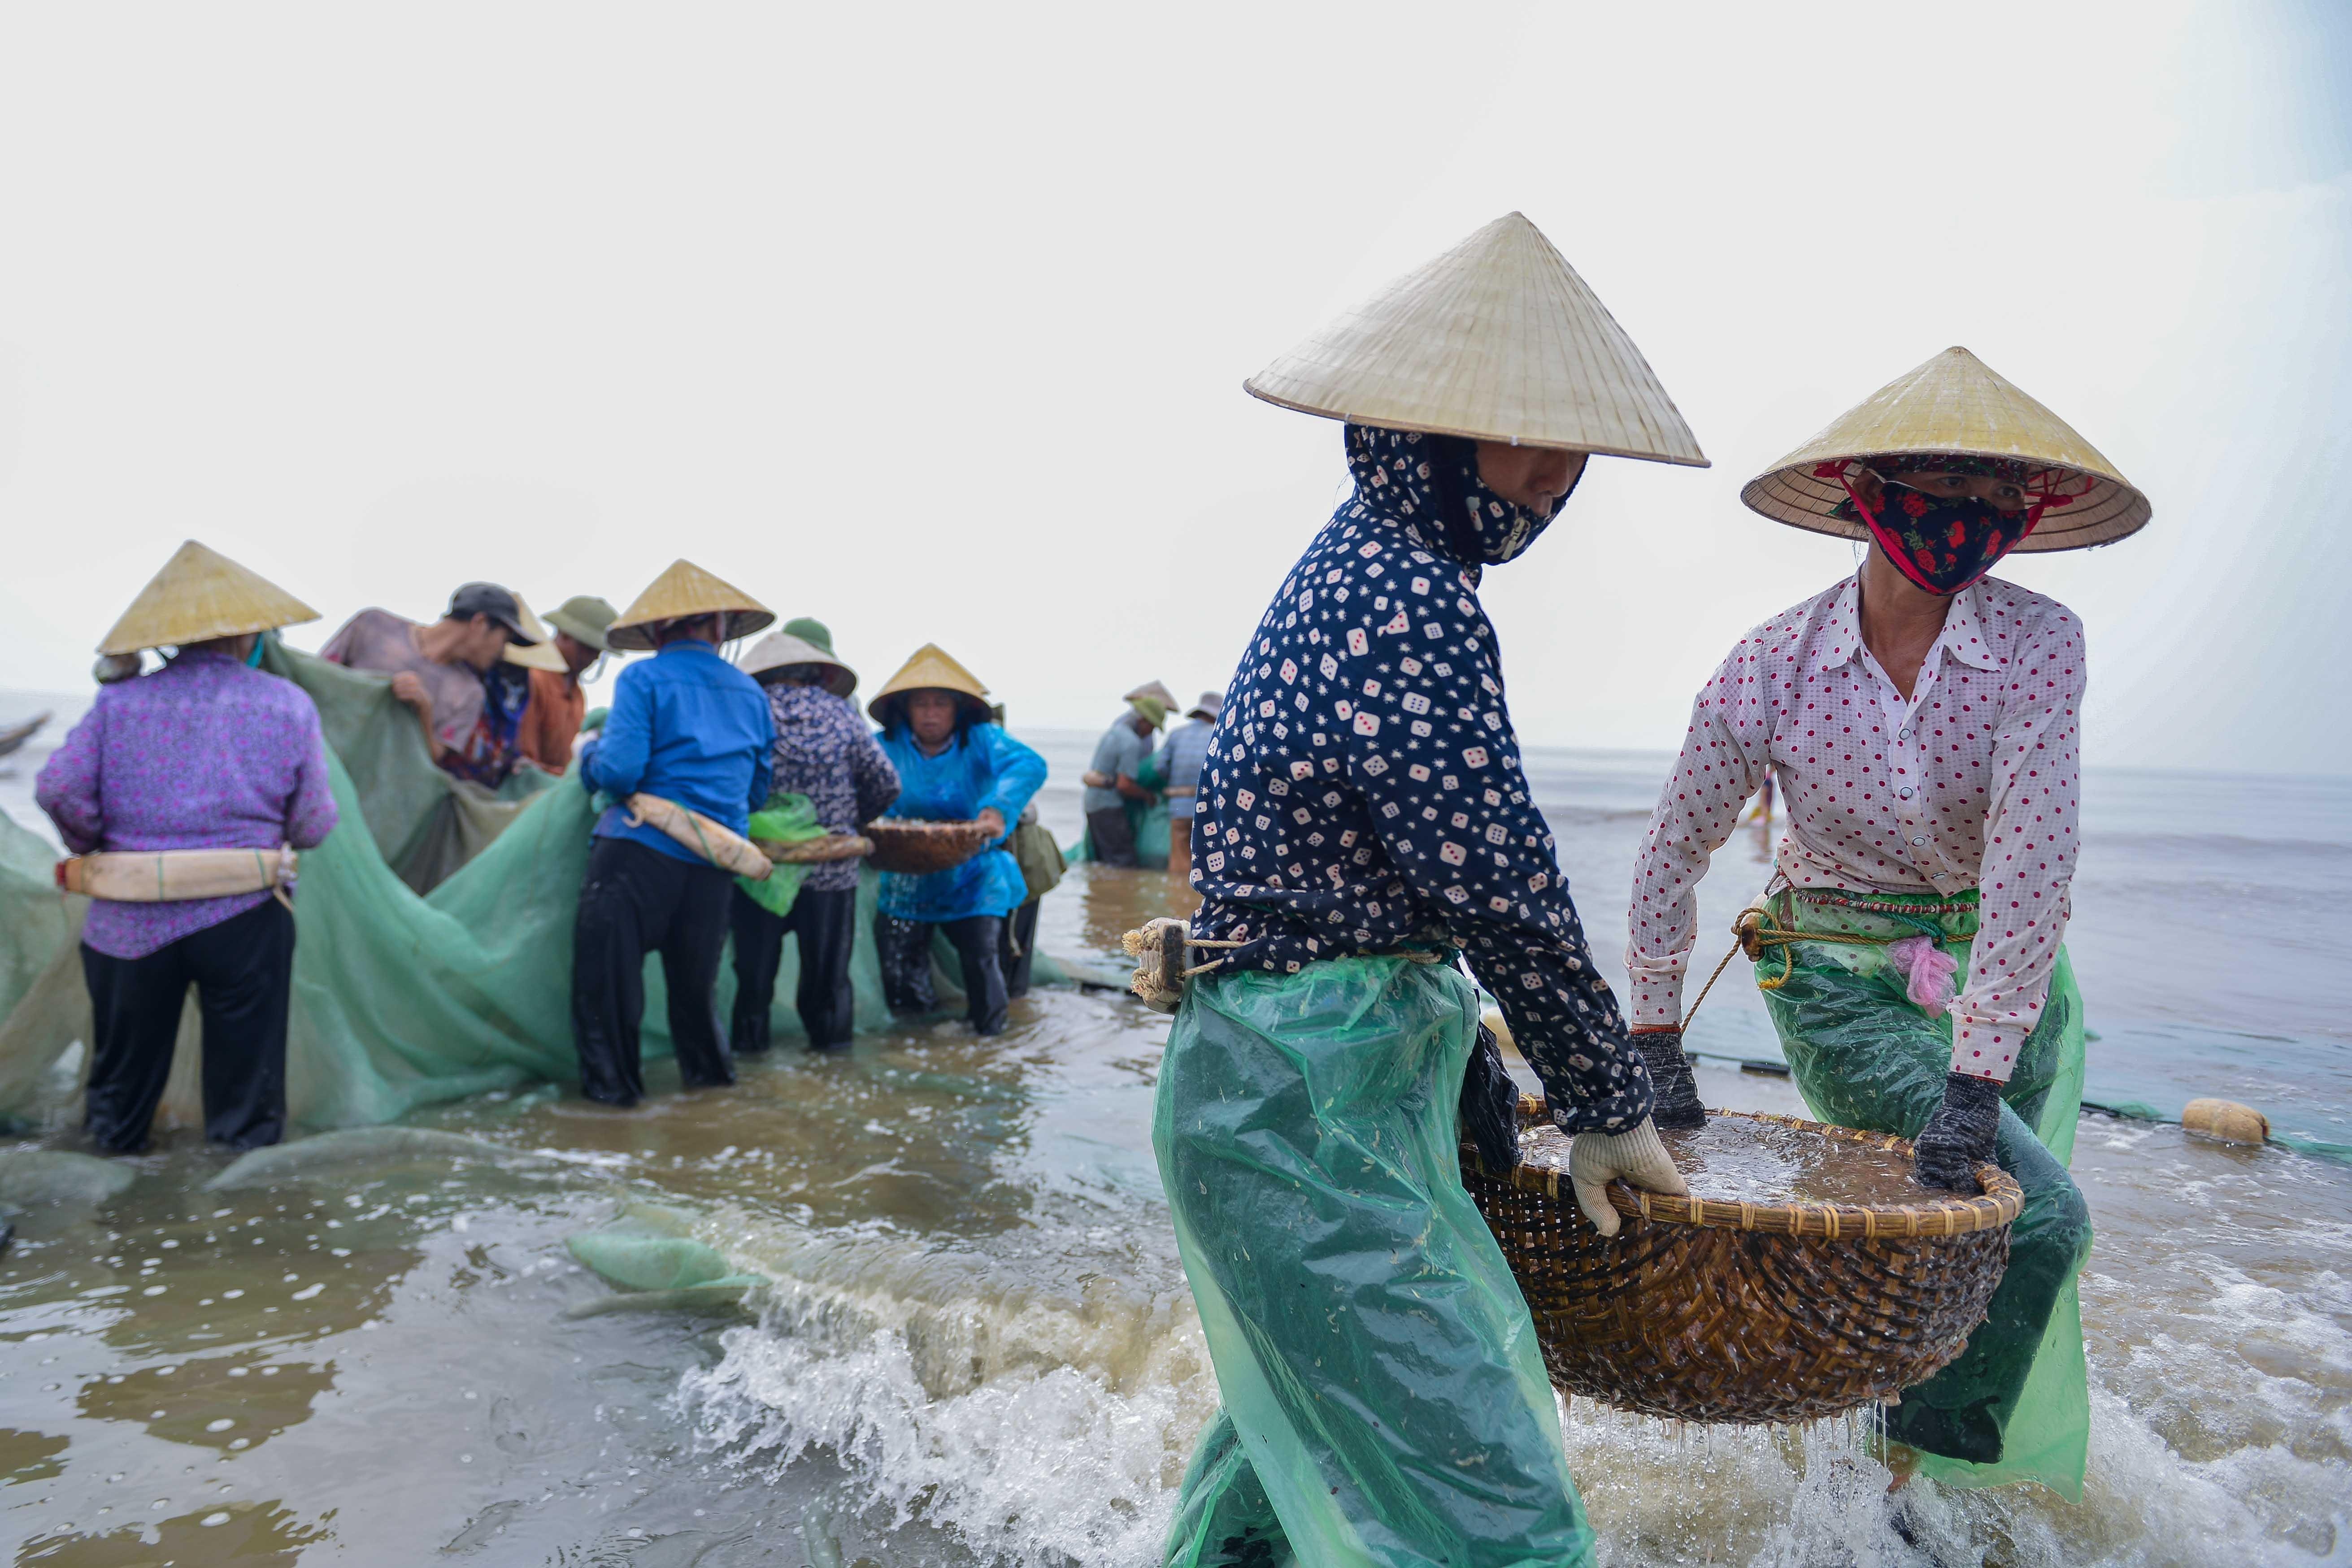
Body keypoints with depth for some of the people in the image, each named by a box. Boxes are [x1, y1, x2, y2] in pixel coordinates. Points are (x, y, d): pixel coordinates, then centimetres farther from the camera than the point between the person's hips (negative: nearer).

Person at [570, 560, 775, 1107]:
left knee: (607, 970, 7)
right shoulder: (751, 692, 12)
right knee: (694, 976, 18)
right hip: (715, 861, 5)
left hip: (642, 849, -5)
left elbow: (618, 771, -13)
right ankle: (707, 1068, 28)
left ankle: (612, 1082, 12)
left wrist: (590, 753, 8)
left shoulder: (643, 680, -3)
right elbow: (760, 790, 17)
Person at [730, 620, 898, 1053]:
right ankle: (828, 1032, 22)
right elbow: (886, 783, -1)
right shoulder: (841, 714, -4)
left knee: (755, 961, 13)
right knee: (826, 962, 14)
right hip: (831, 868, 0)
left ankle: (749, 1036, 21)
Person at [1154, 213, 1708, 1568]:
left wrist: (1474, 1076, 20)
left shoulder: (1359, 567, 14)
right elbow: (1501, 887, -20)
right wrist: (1610, 1103, -6)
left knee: (1305, 1410, 29)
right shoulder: (1410, 600, -19)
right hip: (1306, 1105, -11)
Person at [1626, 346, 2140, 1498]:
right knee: (2039, 1216, -15)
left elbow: (2031, 852, -24)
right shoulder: (1774, 665, -17)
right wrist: (1656, 1038, -3)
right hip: (1845, 989, -3)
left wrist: (1979, 1073, -29)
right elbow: (1675, 849, -8)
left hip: (2005, 981, 3)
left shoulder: (2037, 642, -17)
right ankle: (1908, 1461, 10)